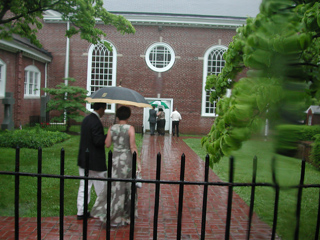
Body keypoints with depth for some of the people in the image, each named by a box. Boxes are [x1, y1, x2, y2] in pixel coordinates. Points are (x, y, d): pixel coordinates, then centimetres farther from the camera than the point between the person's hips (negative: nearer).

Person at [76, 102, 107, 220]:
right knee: (101, 187, 8)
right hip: (95, 161, -8)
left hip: (84, 159, 9)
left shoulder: (86, 119, 9)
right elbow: (98, 141, -25)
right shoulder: (96, 122, -20)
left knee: (84, 186, 14)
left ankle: (81, 212, 22)